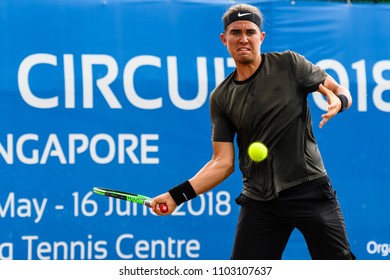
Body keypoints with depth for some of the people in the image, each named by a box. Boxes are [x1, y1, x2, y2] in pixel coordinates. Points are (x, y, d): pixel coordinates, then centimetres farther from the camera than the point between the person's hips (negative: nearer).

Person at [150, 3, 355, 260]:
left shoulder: (288, 64, 0)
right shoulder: (221, 98, 6)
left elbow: (342, 92, 3)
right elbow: (223, 162, 4)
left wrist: (338, 100, -22)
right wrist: (177, 195, -7)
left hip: (309, 189, -2)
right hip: (259, 202, 2)